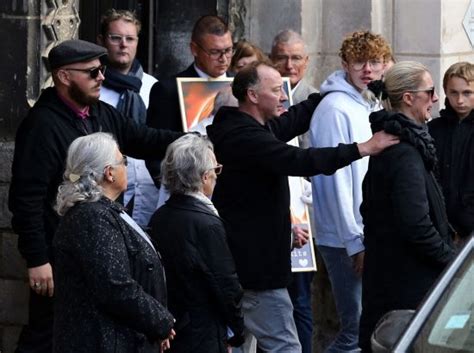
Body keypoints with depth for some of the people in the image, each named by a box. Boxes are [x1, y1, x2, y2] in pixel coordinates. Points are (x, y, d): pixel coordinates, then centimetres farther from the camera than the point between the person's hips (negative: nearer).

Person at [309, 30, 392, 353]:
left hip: (371, 236, 9)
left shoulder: (372, 108, 13)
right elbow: (336, 180, -18)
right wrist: (355, 242, -19)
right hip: (347, 241, -9)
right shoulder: (336, 109, -14)